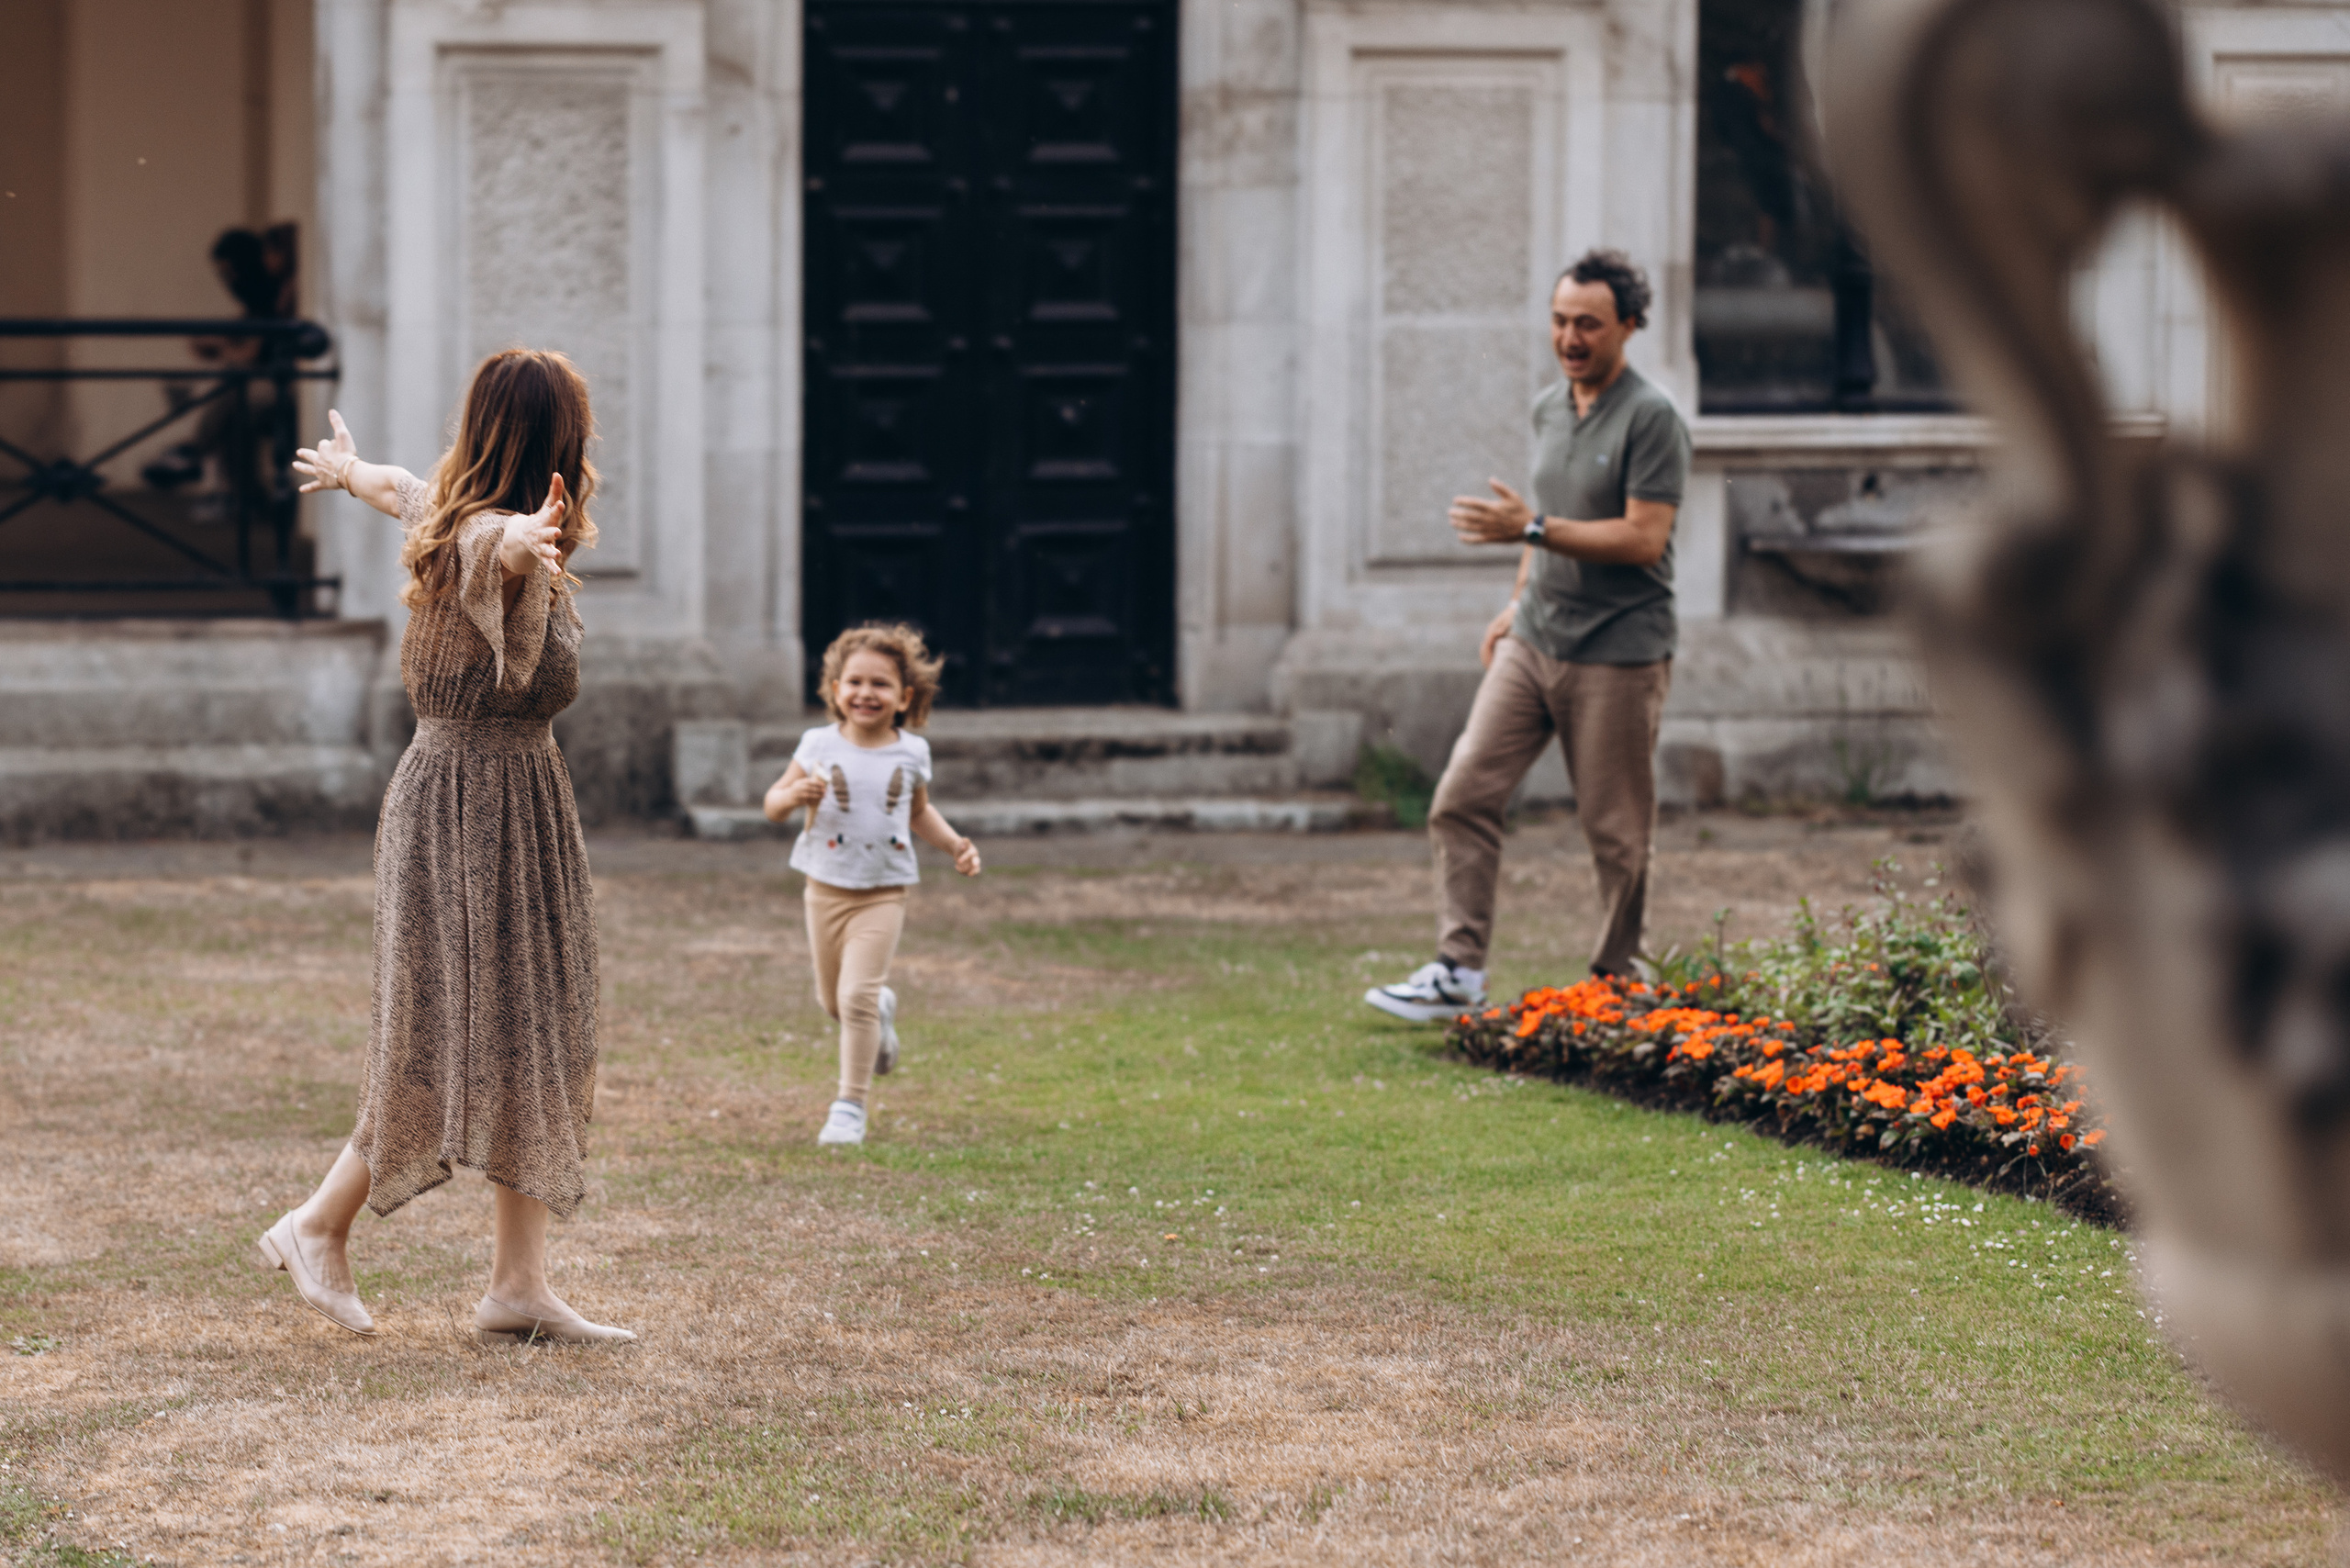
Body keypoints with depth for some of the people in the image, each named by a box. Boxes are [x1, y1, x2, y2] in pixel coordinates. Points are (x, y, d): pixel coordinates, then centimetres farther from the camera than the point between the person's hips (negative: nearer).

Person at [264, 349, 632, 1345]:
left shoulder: (454, 511, 8)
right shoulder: (487, 537, -20)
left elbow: (400, 490, 31)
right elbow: (495, 548, -46)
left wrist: (347, 469, 54)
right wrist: (523, 545, -70)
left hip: (515, 804, 10)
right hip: (477, 803, -10)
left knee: (529, 1043, 7)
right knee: (465, 1040, -4)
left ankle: (518, 1285, 6)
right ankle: (319, 1228, 10)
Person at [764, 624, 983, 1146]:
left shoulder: (911, 753, 0)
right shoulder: (819, 747, -4)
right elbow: (773, 803, 0)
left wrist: (955, 844, 3)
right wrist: (796, 796, -22)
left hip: (883, 892, -2)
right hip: (827, 888, 2)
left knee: (857, 995, -14)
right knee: (832, 1000, 15)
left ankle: (851, 1104, -5)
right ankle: (881, 1010, 50)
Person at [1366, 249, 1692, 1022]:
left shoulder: (1651, 419, -13)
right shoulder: (1549, 408, 12)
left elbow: (1644, 538, -20)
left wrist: (1531, 529, -24)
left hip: (1617, 654, -7)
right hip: (1533, 642, 7)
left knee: (1615, 833, 1)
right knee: (1462, 798, -4)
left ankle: (1617, 989, 15)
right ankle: (1458, 972, -1)